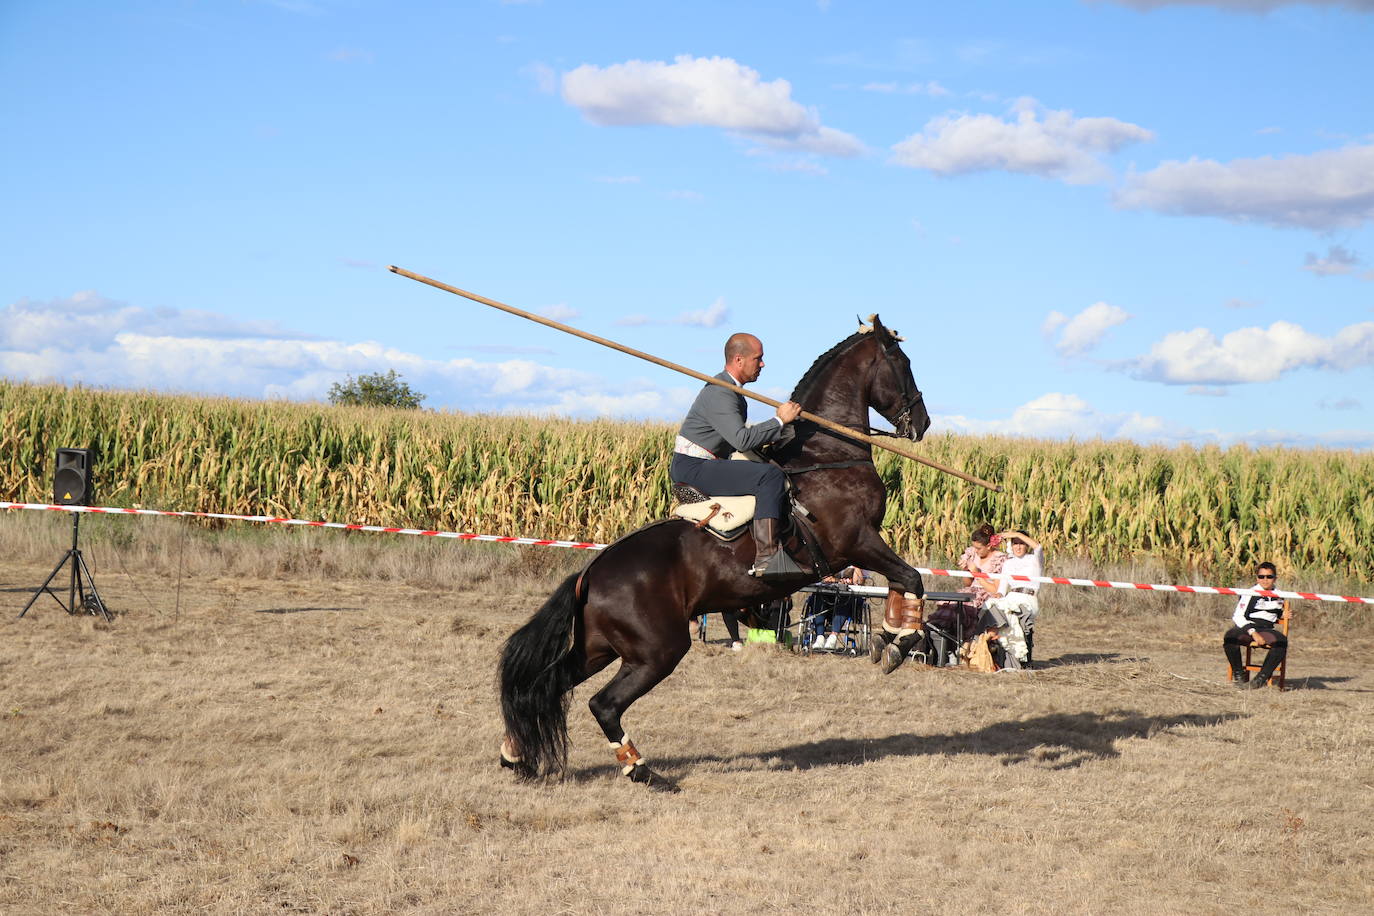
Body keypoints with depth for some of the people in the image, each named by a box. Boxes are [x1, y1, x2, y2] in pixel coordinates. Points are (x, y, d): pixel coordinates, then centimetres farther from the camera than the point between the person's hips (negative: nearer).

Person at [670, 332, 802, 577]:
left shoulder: (732, 391, 16)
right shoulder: (719, 394, -18)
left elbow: (737, 440, 25)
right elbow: (742, 439, -30)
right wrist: (779, 420, -23)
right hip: (692, 468, -11)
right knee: (771, 475, -24)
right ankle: (765, 557, -33)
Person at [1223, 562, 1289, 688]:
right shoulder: (1251, 593, 1)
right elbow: (1238, 616, -5)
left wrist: (1282, 615, 10)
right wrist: (1253, 633, -17)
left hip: (1266, 630, 3)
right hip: (1246, 628, -3)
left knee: (1282, 641, -32)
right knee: (1230, 637, -36)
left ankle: (1263, 676, -20)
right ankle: (1238, 673, -13)